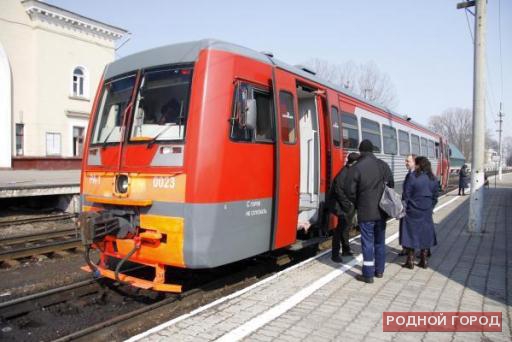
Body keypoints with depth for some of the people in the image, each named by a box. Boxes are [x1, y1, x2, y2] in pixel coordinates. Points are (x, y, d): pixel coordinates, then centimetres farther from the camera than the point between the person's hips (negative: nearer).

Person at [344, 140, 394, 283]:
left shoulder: (356, 168, -15)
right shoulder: (383, 165, 2)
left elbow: (349, 191, -14)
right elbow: (391, 185, 8)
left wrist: (357, 204, 3)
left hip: (366, 212, -5)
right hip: (382, 210, 5)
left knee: (368, 243, 2)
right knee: (380, 241, 17)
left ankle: (368, 274, 8)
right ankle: (379, 270, 28)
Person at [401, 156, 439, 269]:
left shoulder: (413, 177, -14)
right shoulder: (433, 179, 2)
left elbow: (406, 195, -10)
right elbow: (435, 196, 9)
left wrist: (406, 207, 1)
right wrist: (430, 207, 19)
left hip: (413, 211, -4)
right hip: (427, 212, 5)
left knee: (411, 234, 4)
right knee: (425, 234, 13)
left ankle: (410, 262, 9)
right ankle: (423, 261, 19)